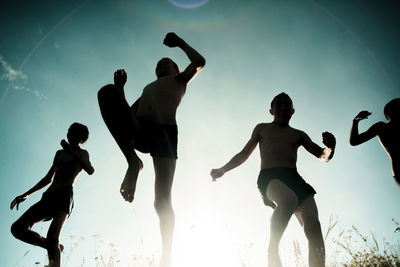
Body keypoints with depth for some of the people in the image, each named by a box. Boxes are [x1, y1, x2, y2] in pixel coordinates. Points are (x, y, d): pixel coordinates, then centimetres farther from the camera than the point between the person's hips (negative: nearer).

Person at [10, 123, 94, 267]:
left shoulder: (82, 153, 9)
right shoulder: (60, 153, 29)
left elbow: (90, 171, -14)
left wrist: (70, 151, -18)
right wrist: (26, 195, 27)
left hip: (64, 195, -7)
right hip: (49, 195, 7)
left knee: (53, 236, -27)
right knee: (18, 228, -7)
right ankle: (54, 247, 3)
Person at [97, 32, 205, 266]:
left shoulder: (179, 80, 27)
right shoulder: (148, 89, 40)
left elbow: (199, 62, 11)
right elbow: (128, 113, 34)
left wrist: (179, 42, 22)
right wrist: (120, 88, 25)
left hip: (165, 133, -4)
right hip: (138, 132, 4)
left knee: (162, 201, -14)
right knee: (107, 92, -20)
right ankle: (133, 162, -26)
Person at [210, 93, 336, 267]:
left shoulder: (298, 135, 28)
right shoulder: (262, 129, 25)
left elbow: (323, 156, 21)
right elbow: (244, 154, 28)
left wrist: (329, 148, -3)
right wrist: (222, 170, 17)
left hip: (294, 178, 3)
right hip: (269, 176, -3)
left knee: (313, 224, -23)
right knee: (289, 200, -40)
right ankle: (272, 251, -27)